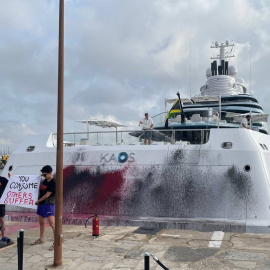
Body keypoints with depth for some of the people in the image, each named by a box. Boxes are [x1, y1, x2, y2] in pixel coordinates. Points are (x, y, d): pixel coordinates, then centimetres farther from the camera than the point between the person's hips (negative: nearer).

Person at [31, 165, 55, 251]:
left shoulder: (53, 183, -15)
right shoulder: (45, 181, 11)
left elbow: (47, 195, -15)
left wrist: (38, 201, -6)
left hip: (48, 204, -9)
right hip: (41, 204, 9)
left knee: (52, 223, -13)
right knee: (41, 222, 19)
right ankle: (41, 239, 34)